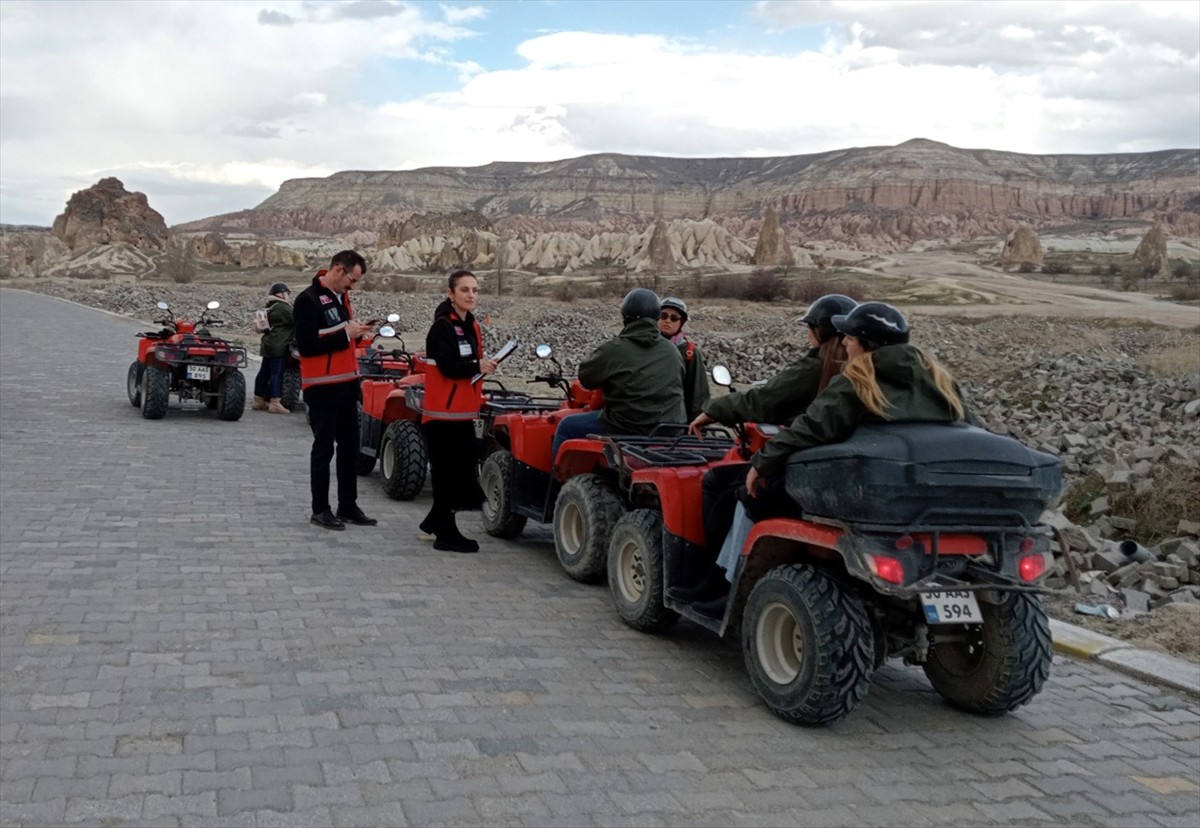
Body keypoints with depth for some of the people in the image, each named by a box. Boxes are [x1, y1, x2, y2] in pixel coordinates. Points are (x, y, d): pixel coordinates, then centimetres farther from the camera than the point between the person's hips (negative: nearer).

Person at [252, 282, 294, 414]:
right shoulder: (282, 308, -12)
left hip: (268, 344, 10)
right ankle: (275, 403, -14)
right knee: (277, 373, -11)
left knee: (264, 372, 13)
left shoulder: (271, 307, 19)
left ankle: (258, 400, 19)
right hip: (278, 346, -10)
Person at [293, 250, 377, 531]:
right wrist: (346, 334, -19)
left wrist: (355, 331, 0)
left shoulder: (341, 297, 12)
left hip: (346, 384, 8)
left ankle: (348, 506, 21)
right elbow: (306, 345, -21)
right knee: (324, 448, 0)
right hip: (322, 388, -8)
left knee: (350, 446, 11)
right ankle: (320, 509, 11)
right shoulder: (308, 300, -14)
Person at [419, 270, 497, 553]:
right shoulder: (442, 327, -12)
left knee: (464, 470, 12)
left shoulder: (472, 326, 13)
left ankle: (435, 521, 27)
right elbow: (447, 366, -22)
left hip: (463, 412, 8)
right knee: (448, 472, -3)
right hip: (443, 412, -8)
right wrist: (477, 365, -30)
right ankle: (446, 533, 4)